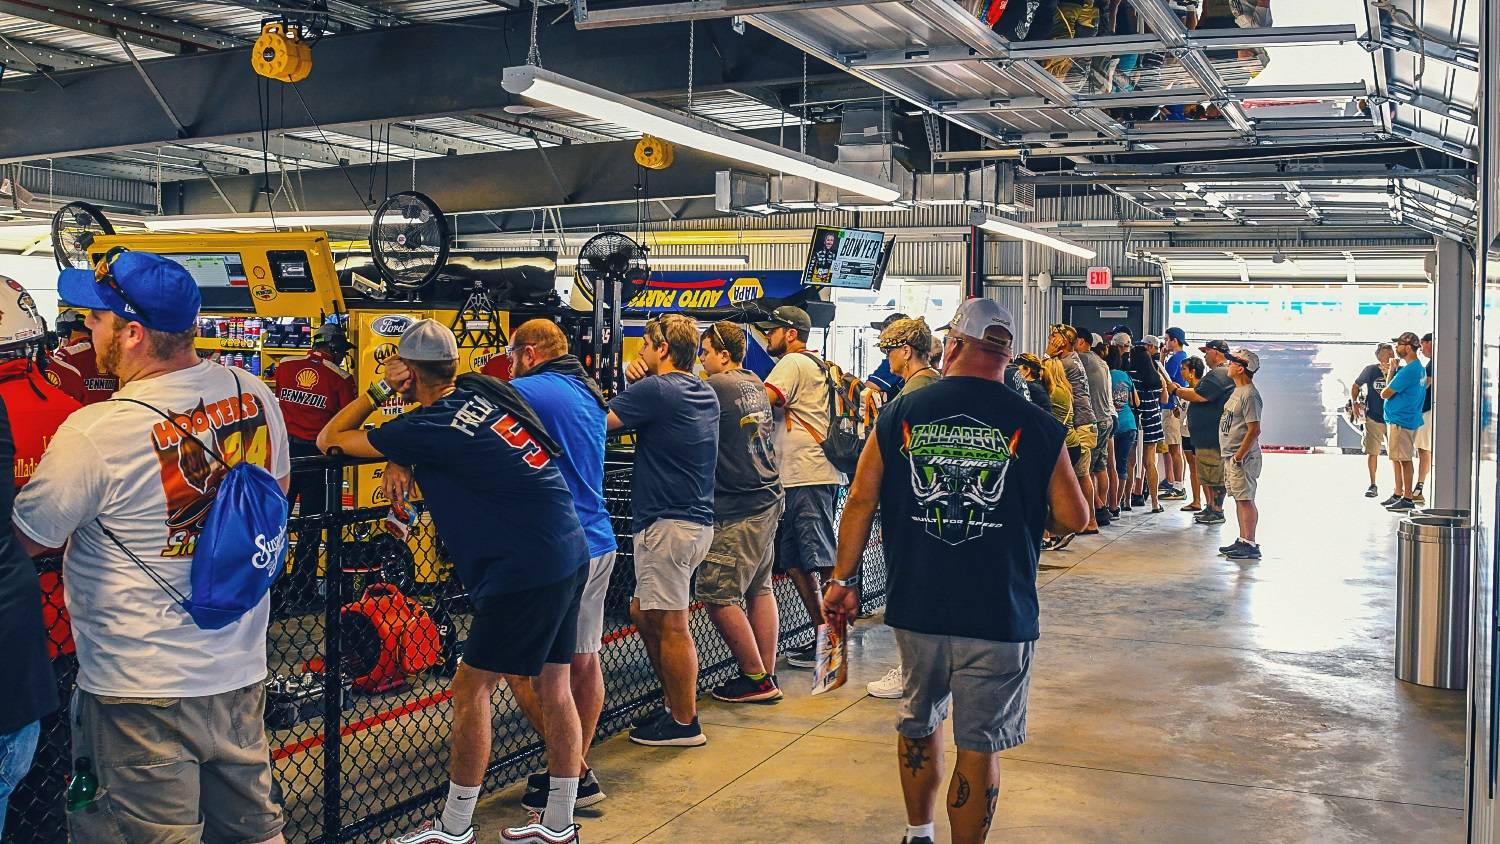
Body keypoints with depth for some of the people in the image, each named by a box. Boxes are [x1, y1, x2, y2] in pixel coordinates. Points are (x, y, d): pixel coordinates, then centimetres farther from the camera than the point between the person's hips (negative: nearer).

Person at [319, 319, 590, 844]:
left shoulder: (427, 427, -11)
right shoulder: (484, 396, 11)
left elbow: (328, 441, -1)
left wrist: (378, 390, 5)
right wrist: (403, 463, 13)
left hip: (525, 572, -9)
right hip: (570, 556, 9)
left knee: (472, 688, 2)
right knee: (554, 687, 13)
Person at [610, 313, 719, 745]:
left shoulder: (655, 390, -13)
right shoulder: (705, 393, 14)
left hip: (667, 523, -10)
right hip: (697, 519, 10)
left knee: (669, 624, -2)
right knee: (644, 613, 18)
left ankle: (684, 722, 5)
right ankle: (677, 705, 23)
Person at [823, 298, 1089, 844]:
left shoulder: (899, 416, -2)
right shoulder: (1036, 427, -6)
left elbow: (861, 501, 0)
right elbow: (1074, 518, -3)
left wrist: (843, 581, 8)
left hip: (916, 609, 3)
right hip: (998, 615, -3)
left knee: (918, 723, 23)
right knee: (979, 746, 8)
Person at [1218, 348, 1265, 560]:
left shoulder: (1249, 395, -18)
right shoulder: (1238, 391, 15)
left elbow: (1254, 430, -22)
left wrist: (1239, 456, -21)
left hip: (1243, 458, -10)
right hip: (1232, 456, 10)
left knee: (1246, 500, -7)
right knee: (1239, 500, 14)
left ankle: (1250, 545, -4)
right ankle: (1243, 541, 21)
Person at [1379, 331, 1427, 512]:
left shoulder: (1408, 370, -20)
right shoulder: (1419, 367, 14)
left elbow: (1385, 393, -16)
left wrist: (1391, 371, 2)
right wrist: (1392, 371, 1)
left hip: (1401, 421, -11)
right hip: (1397, 418, 11)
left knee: (1404, 459, -6)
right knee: (1398, 458, 16)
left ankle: (1407, 499, -2)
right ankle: (1398, 495, 24)